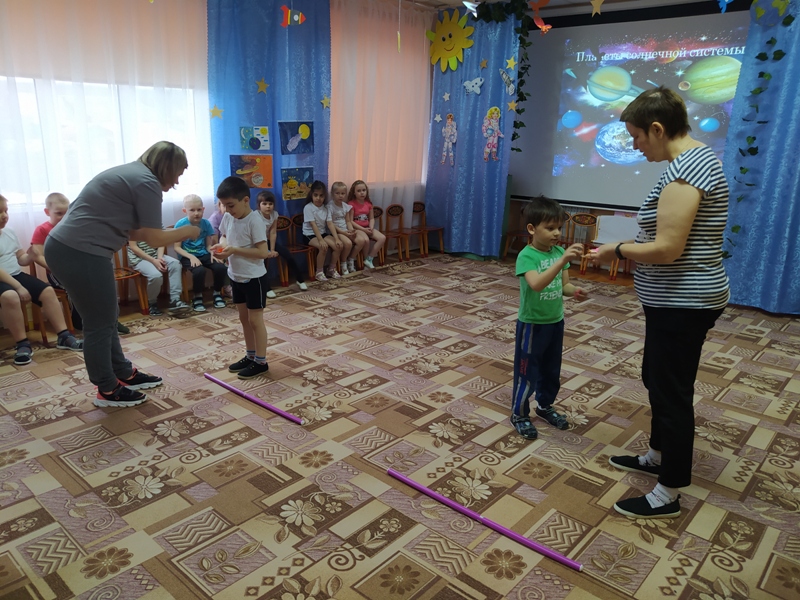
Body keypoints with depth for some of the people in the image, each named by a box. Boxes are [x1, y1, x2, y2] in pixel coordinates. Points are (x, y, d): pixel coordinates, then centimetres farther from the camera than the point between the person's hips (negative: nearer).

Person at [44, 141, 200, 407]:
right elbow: (154, 238, -9)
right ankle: (107, 391, 19)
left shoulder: (130, 173, 18)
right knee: (100, 323, 4)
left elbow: (132, 231, 17)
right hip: (81, 254, -10)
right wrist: (186, 232, 7)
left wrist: (175, 233, 16)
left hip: (65, 247, 10)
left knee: (106, 317, 19)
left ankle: (125, 375, 33)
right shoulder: (147, 183, -12)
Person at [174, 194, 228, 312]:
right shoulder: (180, 225, -9)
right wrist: (191, 257, -20)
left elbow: (209, 244, 7)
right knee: (199, 270, -34)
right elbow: (177, 247, -7)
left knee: (221, 267, -21)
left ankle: (217, 293, 5)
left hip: (204, 254, 4)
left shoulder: (206, 223, 1)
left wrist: (212, 254, -14)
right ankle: (197, 297, -8)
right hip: (187, 256, -4)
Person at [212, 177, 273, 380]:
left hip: (254, 278, -8)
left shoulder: (254, 220, -21)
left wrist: (234, 250, -27)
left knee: (255, 319, 1)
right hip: (236, 276, 8)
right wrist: (221, 245, -5)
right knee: (244, 318, 16)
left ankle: (261, 362, 12)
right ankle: (250, 356, 29)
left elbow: (263, 252, -24)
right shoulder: (228, 217, 1)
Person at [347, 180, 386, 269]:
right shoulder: (351, 204, -9)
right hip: (356, 228, -6)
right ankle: (367, 259, -6)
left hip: (367, 228, 6)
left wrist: (371, 228, -10)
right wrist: (363, 229, -19)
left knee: (382, 238, -14)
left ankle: (369, 259, -7)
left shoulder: (368, 203, 9)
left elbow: (371, 218, 11)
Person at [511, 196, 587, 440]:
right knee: (527, 372, 6)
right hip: (532, 324, -6)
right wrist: (563, 260, -46)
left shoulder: (559, 252, 0)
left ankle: (545, 406, 41)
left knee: (552, 370, 20)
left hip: (556, 322, 7)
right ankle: (519, 414, 24)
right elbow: (537, 284, -37)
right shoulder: (526, 256, -20)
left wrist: (574, 291, -17)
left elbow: (564, 285, 6)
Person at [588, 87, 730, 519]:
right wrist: (631, 245, 11)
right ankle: (658, 456, 41)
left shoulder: (683, 171, -22)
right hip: (681, 301, 11)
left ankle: (668, 494, 16)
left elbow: (667, 250, -27)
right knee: (657, 379, 22)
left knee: (671, 391, 1)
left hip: (681, 305, -11)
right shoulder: (697, 156, 11)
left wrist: (617, 251, -12)